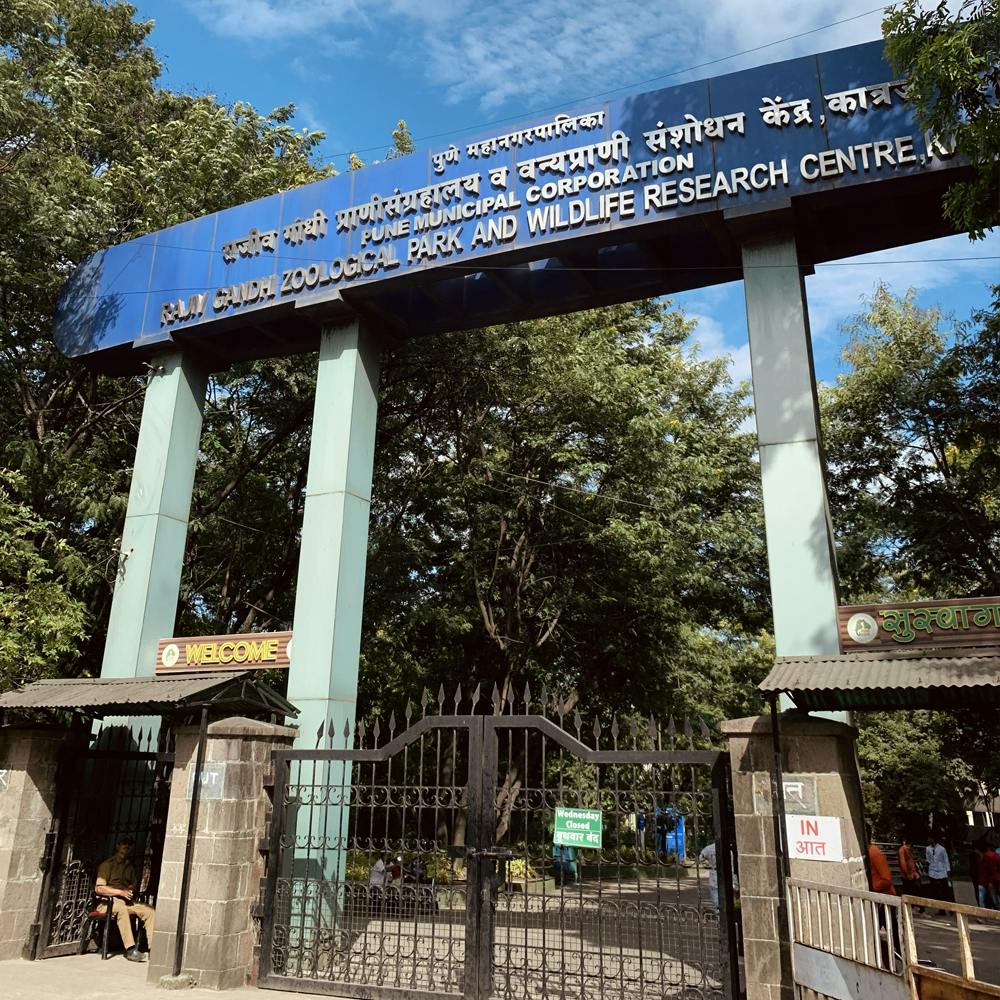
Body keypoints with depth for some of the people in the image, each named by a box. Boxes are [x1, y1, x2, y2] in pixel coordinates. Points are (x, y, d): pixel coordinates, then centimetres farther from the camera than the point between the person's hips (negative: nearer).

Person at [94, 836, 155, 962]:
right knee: (121, 908, -40)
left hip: (127, 901, 6)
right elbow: (98, 888, -9)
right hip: (108, 902, -6)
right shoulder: (107, 865, 3)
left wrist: (132, 889, 3)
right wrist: (121, 892, -17)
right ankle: (130, 950, -44)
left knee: (150, 910, -19)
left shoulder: (129, 867, 23)